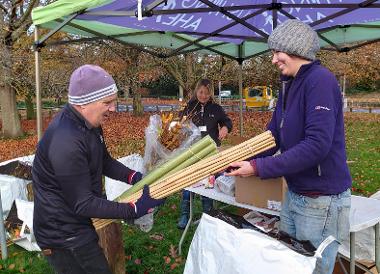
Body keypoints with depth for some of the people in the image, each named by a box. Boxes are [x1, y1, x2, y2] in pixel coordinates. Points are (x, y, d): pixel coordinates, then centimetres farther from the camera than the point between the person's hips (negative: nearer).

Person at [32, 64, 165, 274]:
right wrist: (135, 209, -28)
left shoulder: (89, 123, 0)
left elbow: (105, 162, 11)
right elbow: (82, 203, -27)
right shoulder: (66, 142, -31)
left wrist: (135, 178, -4)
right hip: (63, 236, -9)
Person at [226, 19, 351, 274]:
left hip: (321, 201, -8)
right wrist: (238, 159, -3)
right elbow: (272, 137, 9)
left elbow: (317, 145, -27)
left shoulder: (321, 80, -19)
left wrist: (258, 167, -24)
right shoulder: (289, 86, 9)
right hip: (294, 194, 8)